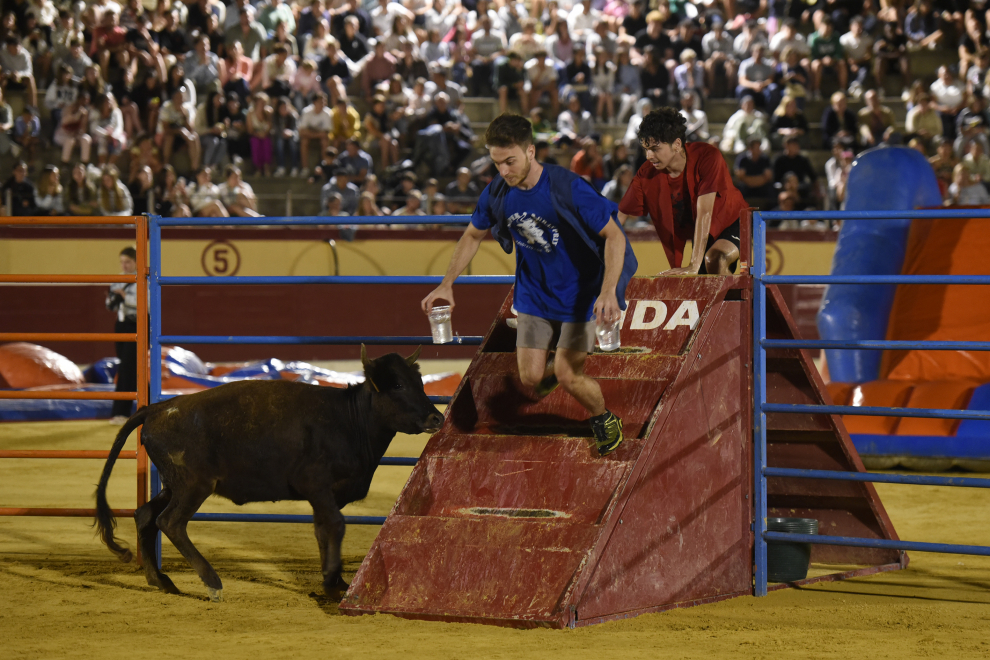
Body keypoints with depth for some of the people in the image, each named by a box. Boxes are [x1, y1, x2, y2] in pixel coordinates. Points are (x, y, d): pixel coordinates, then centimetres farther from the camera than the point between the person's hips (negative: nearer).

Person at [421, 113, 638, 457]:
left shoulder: (568, 189, -27)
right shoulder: (496, 193, -12)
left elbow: (614, 237, -22)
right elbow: (473, 235, 8)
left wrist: (608, 292, -34)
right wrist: (447, 284, 0)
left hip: (580, 294, -4)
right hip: (534, 295, 4)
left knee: (567, 375, -11)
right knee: (531, 378, 1)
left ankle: (605, 419, 21)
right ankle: (561, 368, 39)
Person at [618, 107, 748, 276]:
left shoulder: (707, 156, -28)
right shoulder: (646, 175, -15)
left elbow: (704, 212, -34)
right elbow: (618, 217, -10)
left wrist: (694, 265, -41)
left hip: (732, 222, -5)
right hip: (700, 235, 5)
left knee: (714, 259, -33)